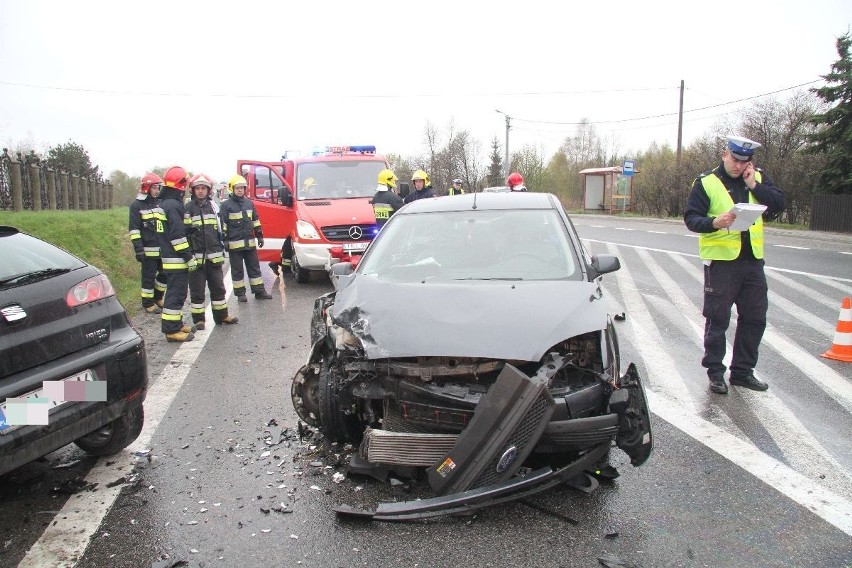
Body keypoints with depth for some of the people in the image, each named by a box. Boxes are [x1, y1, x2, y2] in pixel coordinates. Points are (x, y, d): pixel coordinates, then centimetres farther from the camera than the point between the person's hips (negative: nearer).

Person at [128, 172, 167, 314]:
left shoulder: (161, 203, 12)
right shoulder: (137, 205, -5)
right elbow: (134, 229, -9)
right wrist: (138, 249, -15)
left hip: (163, 248, 6)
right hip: (148, 249, -6)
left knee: (165, 274, 13)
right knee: (149, 277, 2)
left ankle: (158, 297, 31)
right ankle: (148, 303, 14)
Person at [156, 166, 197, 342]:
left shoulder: (164, 203, 16)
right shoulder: (173, 205, -17)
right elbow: (177, 235, -21)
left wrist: (186, 255, 24)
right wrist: (189, 257, -18)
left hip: (169, 257, 11)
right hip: (176, 259, -11)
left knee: (176, 292, 17)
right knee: (176, 293, -7)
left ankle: (176, 323, 27)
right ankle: (172, 330, -3)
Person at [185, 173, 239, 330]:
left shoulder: (213, 206, 11)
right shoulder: (188, 208, -1)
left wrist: (222, 250, 14)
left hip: (214, 256, 4)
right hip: (196, 256, -4)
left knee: (218, 287, 11)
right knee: (197, 289, 2)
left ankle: (221, 315, 21)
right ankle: (199, 319, 11)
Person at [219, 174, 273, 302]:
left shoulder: (249, 203, 12)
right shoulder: (226, 205, -5)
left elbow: (255, 221, 18)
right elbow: (222, 224, -7)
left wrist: (259, 236, 15)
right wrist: (224, 240, -12)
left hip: (250, 242, 5)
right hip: (235, 244, -5)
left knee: (254, 267, 9)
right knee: (237, 270, 4)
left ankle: (259, 291, 16)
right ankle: (240, 294, 11)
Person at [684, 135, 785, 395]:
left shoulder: (758, 178, 8)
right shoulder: (706, 182, -4)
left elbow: (779, 204, -1)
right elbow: (691, 218, -9)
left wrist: (754, 185, -12)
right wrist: (714, 222, -27)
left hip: (753, 260, 5)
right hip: (721, 260, -5)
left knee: (755, 319, 12)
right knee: (717, 320, 2)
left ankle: (742, 371, 26)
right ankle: (715, 372, 15)